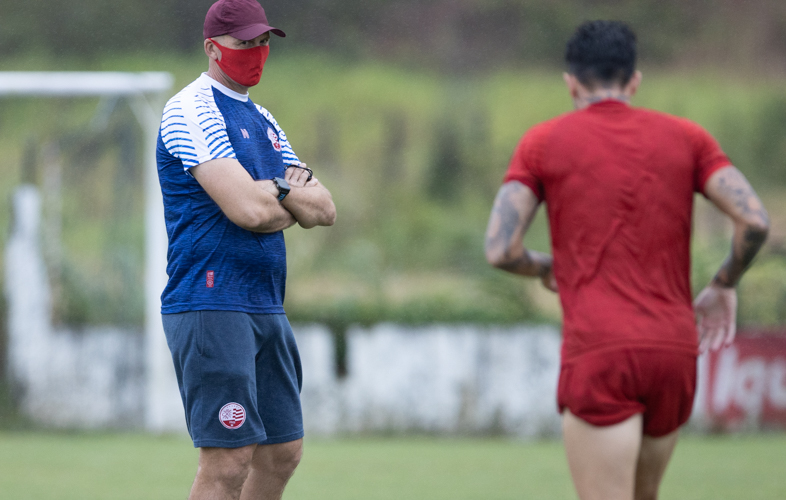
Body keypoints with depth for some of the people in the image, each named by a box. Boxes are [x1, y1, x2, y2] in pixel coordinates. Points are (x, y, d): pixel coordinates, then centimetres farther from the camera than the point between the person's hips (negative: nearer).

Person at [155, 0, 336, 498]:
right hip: (211, 304, -9)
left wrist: (277, 192, -9)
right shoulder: (191, 110, -10)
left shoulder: (263, 120, 19)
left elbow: (325, 210, 11)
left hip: (266, 307, 9)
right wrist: (296, 198, 0)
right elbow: (247, 209, -20)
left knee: (283, 452, 10)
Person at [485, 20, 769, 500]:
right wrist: (724, 285, 18)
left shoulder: (543, 142, 5)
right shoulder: (687, 137, 11)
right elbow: (755, 220, -1)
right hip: (674, 352, 4)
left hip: (598, 354, -4)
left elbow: (501, 249, -3)